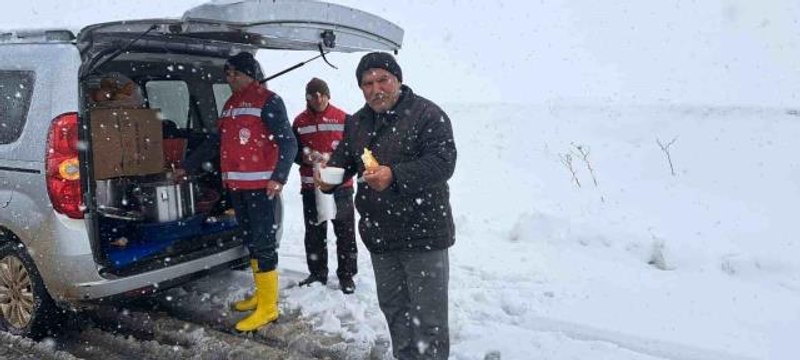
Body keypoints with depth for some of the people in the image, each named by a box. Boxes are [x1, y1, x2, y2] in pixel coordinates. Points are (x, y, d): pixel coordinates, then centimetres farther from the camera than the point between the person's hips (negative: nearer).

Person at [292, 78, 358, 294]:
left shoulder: (343, 119, -1)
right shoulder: (299, 122, 7)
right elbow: (292, 151, 9)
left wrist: (330, 158, -16)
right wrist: (305, 156, -12)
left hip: (340, 185, -3)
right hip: (311, 187, 3)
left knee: (345, 232, 2)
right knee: (314, 233, 11)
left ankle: (346, 275, 13)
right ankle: (317, 273, 25)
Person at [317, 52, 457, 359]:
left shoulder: (427, 114, -11)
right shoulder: (356, 122, 11)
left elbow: (443, 162, -21)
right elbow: (343, 157, 18)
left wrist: (395, 176, -33)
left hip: (423, 234, -7)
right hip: (379, 236, 7)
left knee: (428, 317, 0)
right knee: (393, 308, 21)